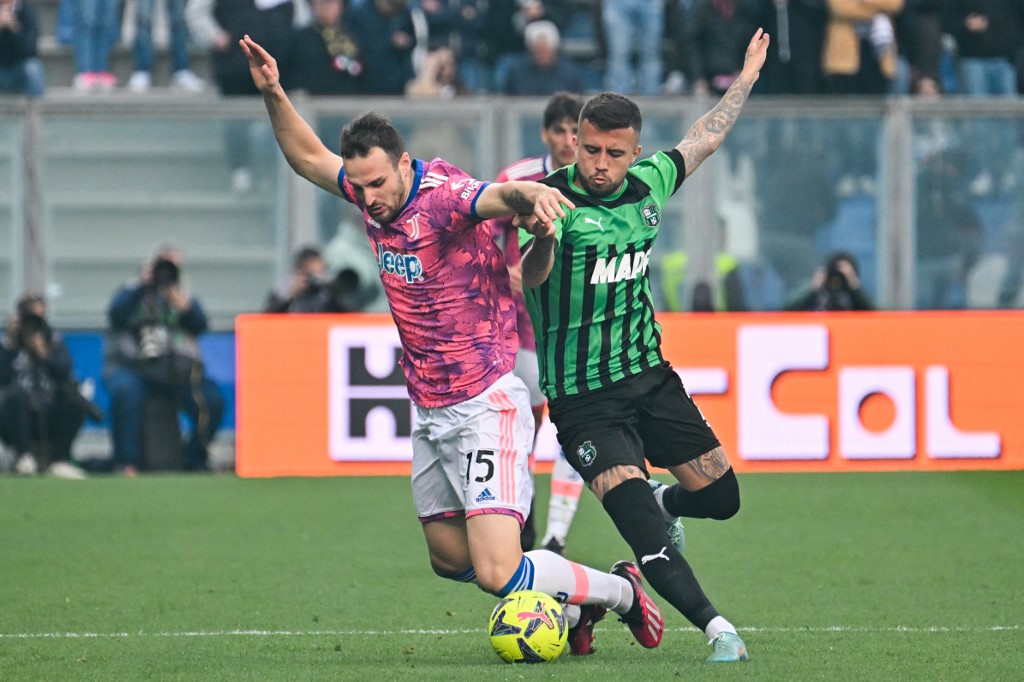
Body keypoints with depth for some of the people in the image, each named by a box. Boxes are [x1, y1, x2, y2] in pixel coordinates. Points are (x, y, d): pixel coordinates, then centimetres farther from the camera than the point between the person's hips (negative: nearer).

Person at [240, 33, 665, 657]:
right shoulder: (373, 192, 4)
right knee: (450, 559, 16)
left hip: (484, 406, -9)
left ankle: (621, 589, 7)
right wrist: (274, 94, 6)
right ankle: (574, 610, 36)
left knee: (498, 572, -17)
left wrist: (532, 194, -65)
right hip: (430, 413, 9)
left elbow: (498, 197, -42)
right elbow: (308, 156, 21)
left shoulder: (444, 196, -20)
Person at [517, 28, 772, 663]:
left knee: (720, 496, 10)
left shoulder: (648, 185, 3)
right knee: (641, 529, -20)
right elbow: (530, 278, -34)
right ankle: (716, 627, -16)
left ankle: (664, 504, 42)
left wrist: (746, 79, 32)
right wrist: (540, 237, -56)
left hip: (650, 376, 6)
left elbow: (702, 140, 23)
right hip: (582, 397, -6)